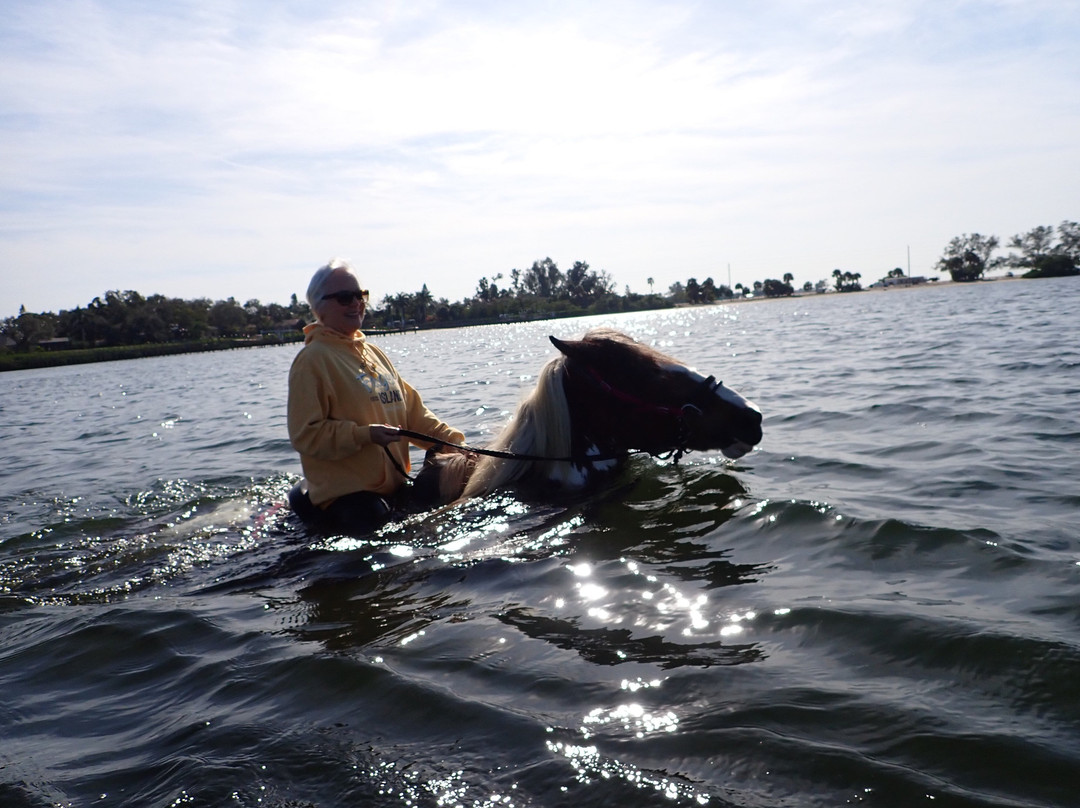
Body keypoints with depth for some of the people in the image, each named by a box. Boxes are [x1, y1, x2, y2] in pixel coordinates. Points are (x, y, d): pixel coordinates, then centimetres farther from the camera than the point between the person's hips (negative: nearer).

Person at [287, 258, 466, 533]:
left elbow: (412, 411, 15)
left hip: (392, 487, 8)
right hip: (347, 497, -8)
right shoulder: (313, 359, -10)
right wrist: (364, 435, -24)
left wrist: (453, 441, 3)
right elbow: (305, 433, -15)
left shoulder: (375, 354, 14)